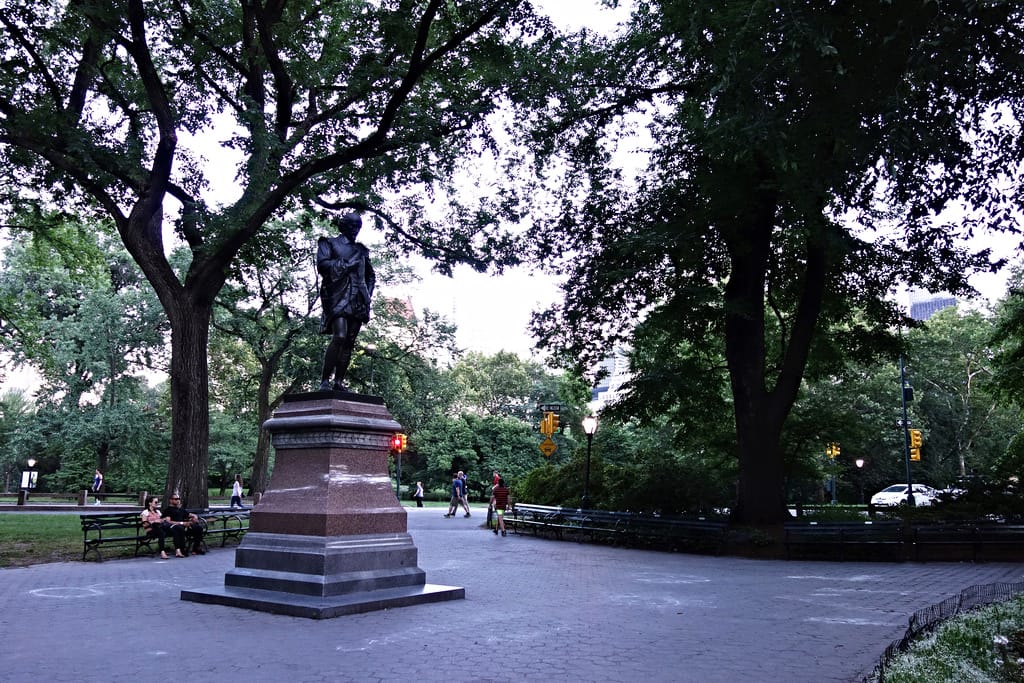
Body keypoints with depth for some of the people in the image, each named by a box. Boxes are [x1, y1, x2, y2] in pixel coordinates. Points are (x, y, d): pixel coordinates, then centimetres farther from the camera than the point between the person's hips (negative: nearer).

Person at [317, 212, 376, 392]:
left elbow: (371, 276, 29)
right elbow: (322, 265, -5)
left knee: (349, 342, -2)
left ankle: (339, 382, -1)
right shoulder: (329, 243, 11)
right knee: (339, 337, -22)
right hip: (338, 295, -5)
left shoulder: (361, 250, 25)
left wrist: (368, 295, 14)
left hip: (358, 299, 5)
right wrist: (347, 263, -7)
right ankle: (324, 380, -18)